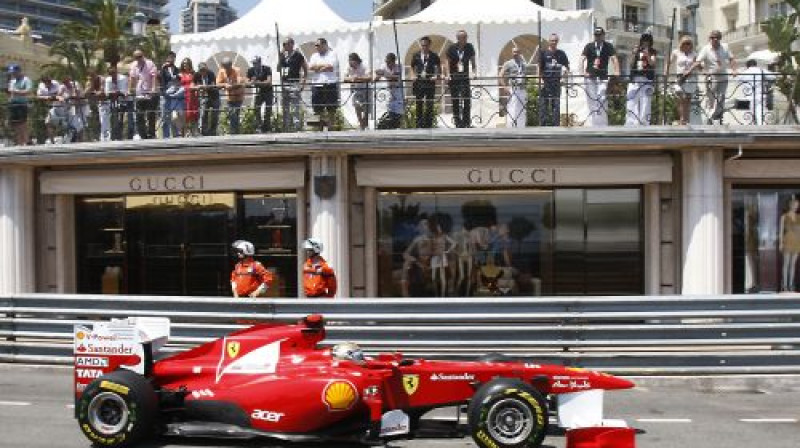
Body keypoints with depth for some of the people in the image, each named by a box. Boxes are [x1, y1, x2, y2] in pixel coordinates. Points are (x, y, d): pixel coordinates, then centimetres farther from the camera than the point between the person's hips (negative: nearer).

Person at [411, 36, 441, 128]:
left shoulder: (434, 56, 2)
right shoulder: (416, 56, 7)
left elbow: (438, 68, 4)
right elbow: (412, 68, 14)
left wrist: (436, 76, -13)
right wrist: (414, 76, -3)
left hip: (430, 82, -2)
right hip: (419, 82, 2)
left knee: (429, 105, -1)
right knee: (419, 105, 6)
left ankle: (428, 124, 4)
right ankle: (419, 125, 13)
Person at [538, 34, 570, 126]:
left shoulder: (561, 53, 10)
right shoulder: (543, 53, 3)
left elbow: (567, 66, 12)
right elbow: (539, 67, -1)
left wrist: (566, 70, -11)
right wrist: (541, 79, -12)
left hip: (557, 81, 2)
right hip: (545, 81, -2)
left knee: (556, 104, 2)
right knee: (543, 104, -3)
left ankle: (555, 124, 5)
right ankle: (542, 124, -1)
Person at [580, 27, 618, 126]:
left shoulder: (608, 47, 3)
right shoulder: (589, 46, 4)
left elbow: (614, 59, -6)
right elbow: (582, 59, -4)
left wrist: (617, 72, -20)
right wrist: (583, 71, -20)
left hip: (602, 77, -1)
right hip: (590, 77, 1)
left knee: (602, 100, -9)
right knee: (591, 99, 4)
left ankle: (602, 125, -7)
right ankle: (592, 123, 11)